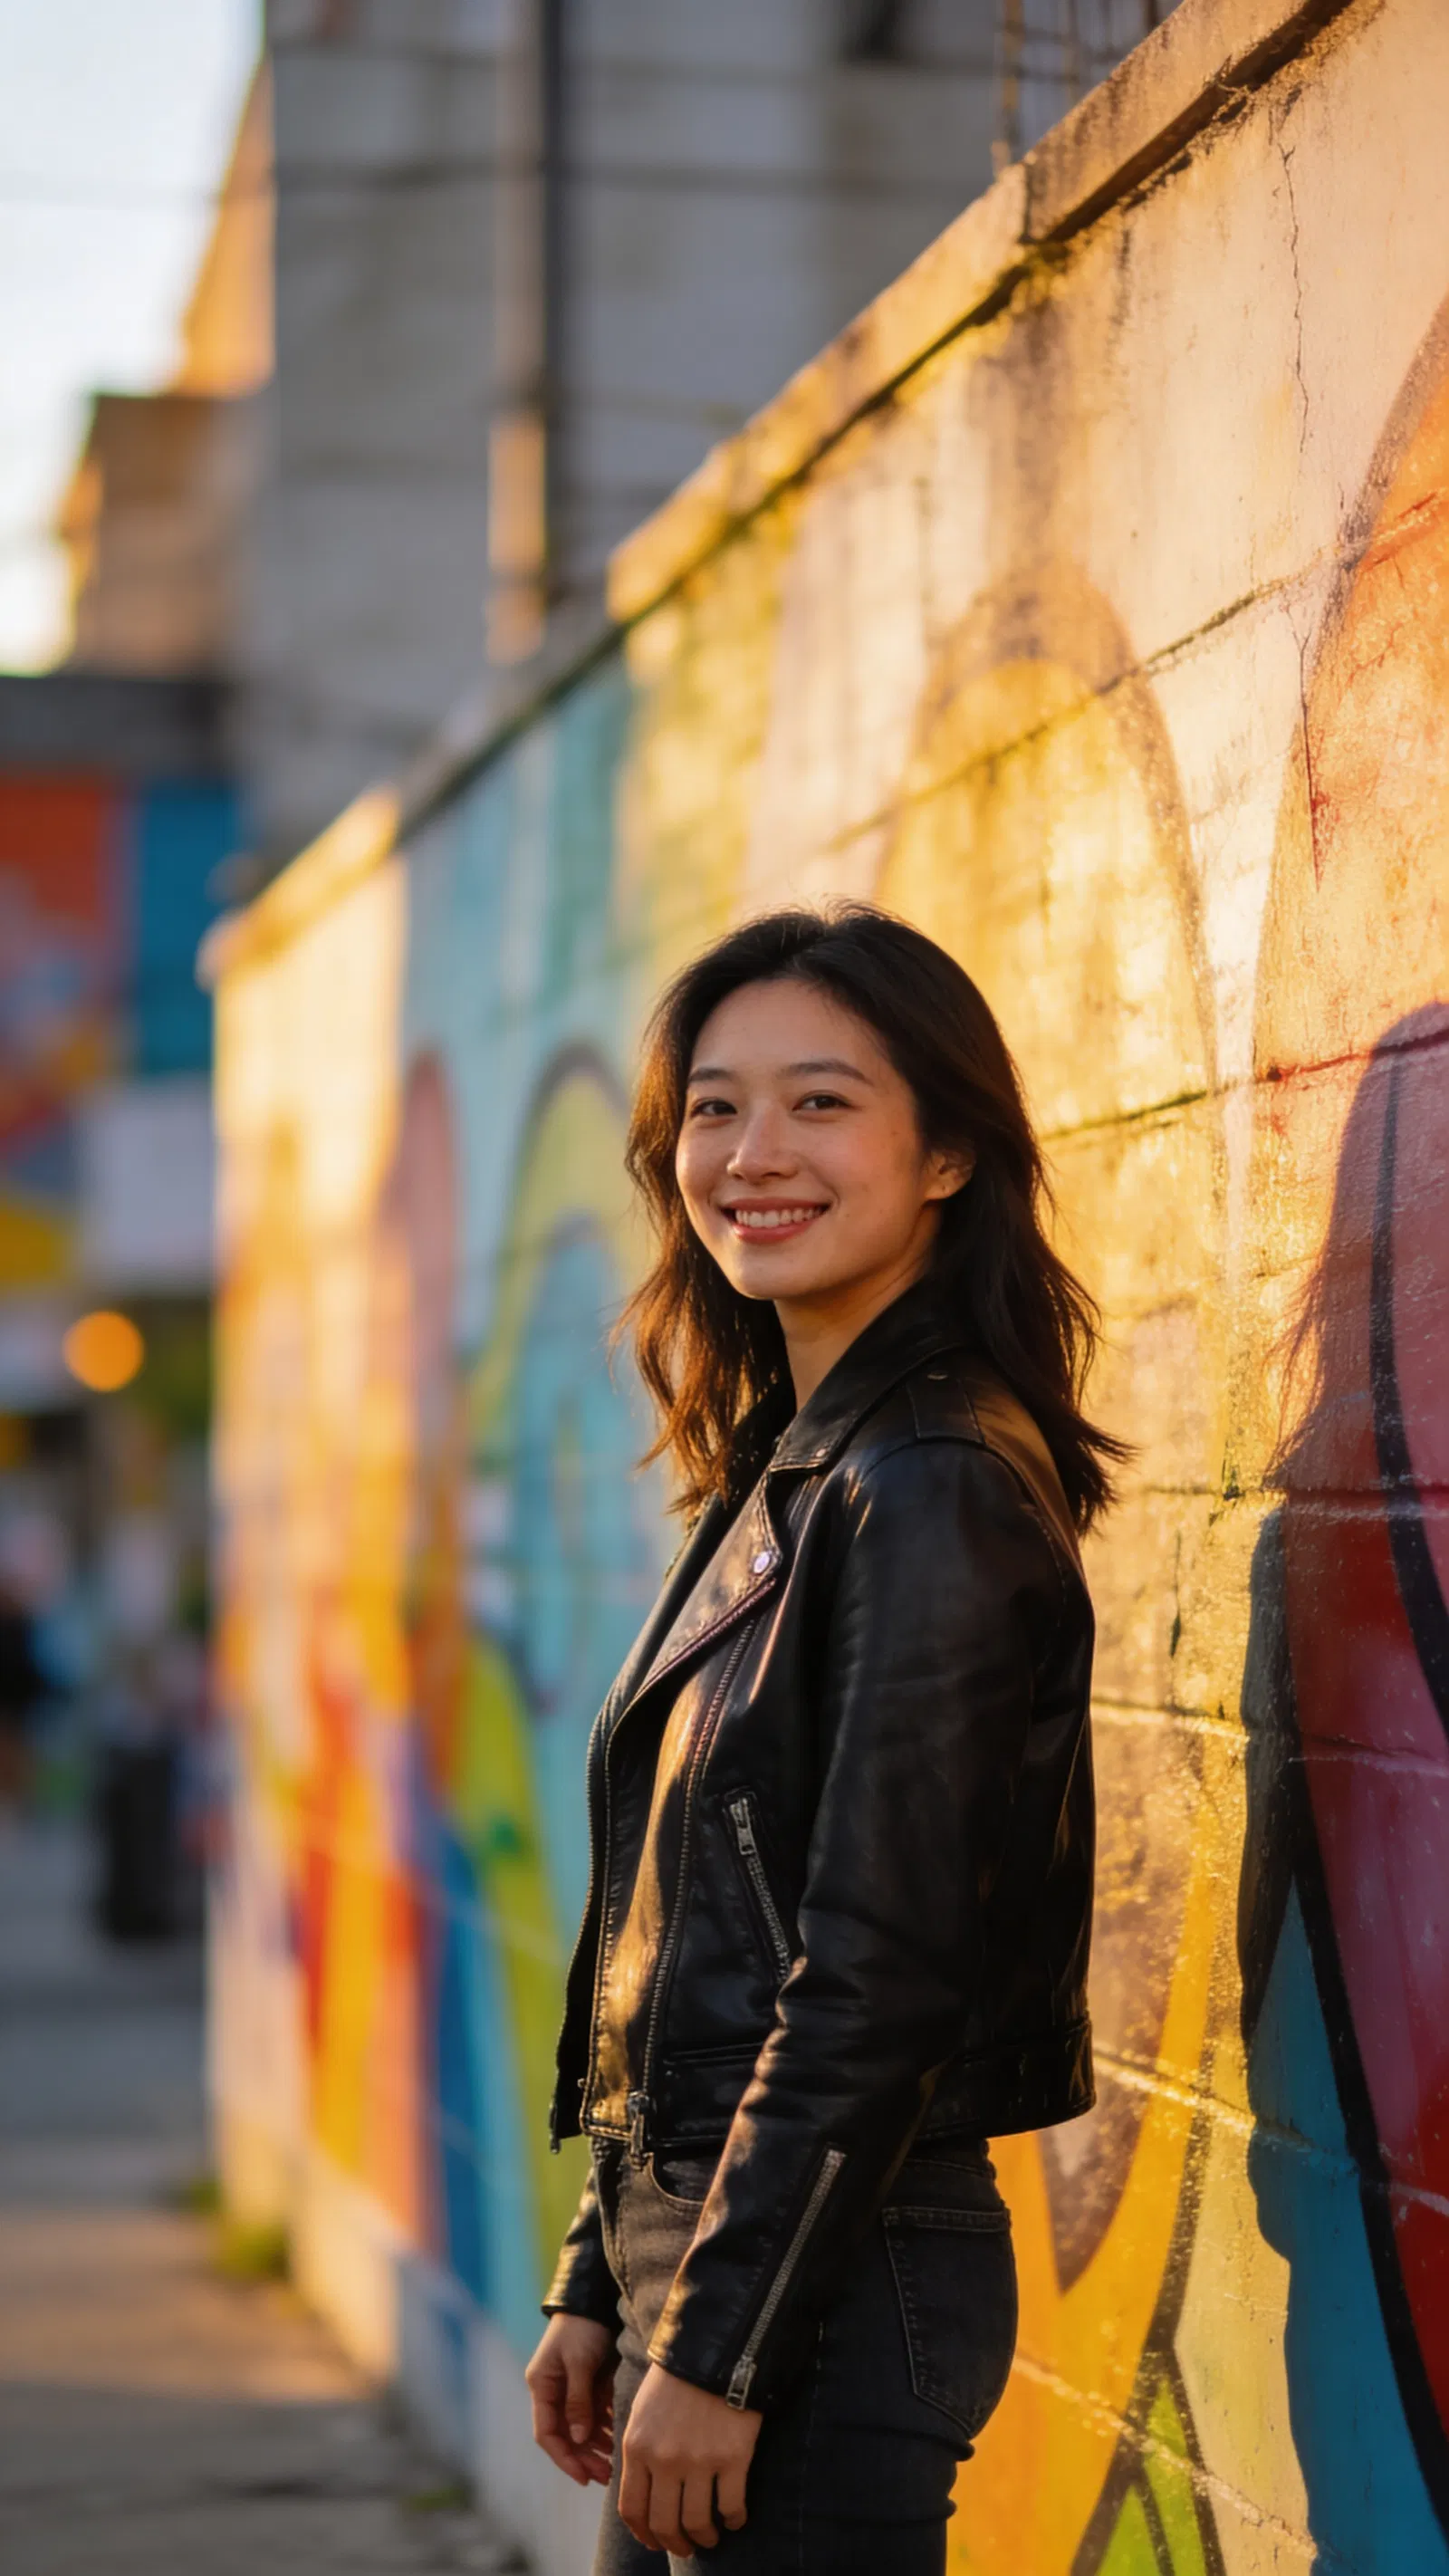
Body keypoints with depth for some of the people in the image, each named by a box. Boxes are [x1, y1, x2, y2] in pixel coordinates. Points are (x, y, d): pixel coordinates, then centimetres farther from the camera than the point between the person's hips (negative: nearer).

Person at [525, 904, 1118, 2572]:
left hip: (832, 2285, -9)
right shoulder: (787, 1468, 12)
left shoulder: (935, 1495, -16)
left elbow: (879, 1979, -19)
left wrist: (721, 2346, -18)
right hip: (702, 2232, 9)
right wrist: (602, 2287, 14)